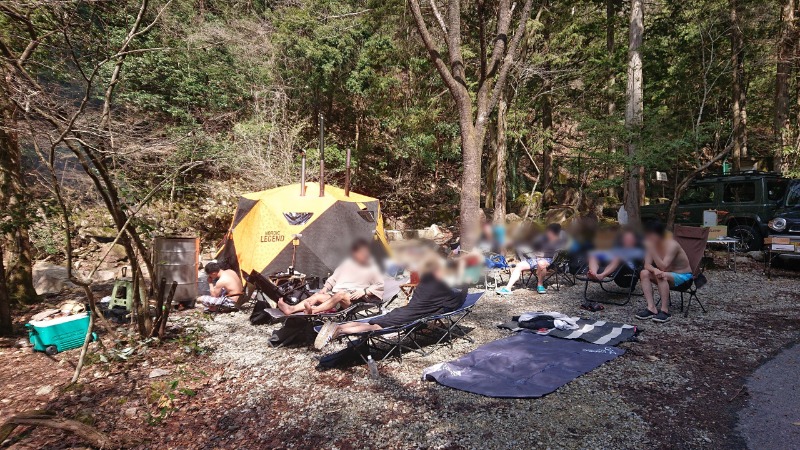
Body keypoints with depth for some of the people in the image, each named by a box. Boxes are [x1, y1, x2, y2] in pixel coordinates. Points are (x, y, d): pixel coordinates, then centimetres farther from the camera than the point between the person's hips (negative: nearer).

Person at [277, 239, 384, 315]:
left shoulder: (371, 268, 7)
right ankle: (291, 309, -37)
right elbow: (333, 278, 21)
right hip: (335, 295, 5)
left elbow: (380, 286, 3)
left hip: (353, 299, -5)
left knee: (341, 294, -37)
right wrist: (325, 288, 5)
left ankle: (313, 310, -54)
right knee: (317, 296, -20)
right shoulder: (347, 264, 16)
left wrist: (364, 291, -9)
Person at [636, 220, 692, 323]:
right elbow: (647, 265, -14)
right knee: (644, 273, -18)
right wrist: (655, 270, -37)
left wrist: (652, 250, -40)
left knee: (662, 276, -36)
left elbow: (663, 267, -34)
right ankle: (651, 308, -20)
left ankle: (665, 311, -27)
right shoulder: (652, 245, -6)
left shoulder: (672, 245, -26)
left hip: (683, 276, -7)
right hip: (667, 274, 7)